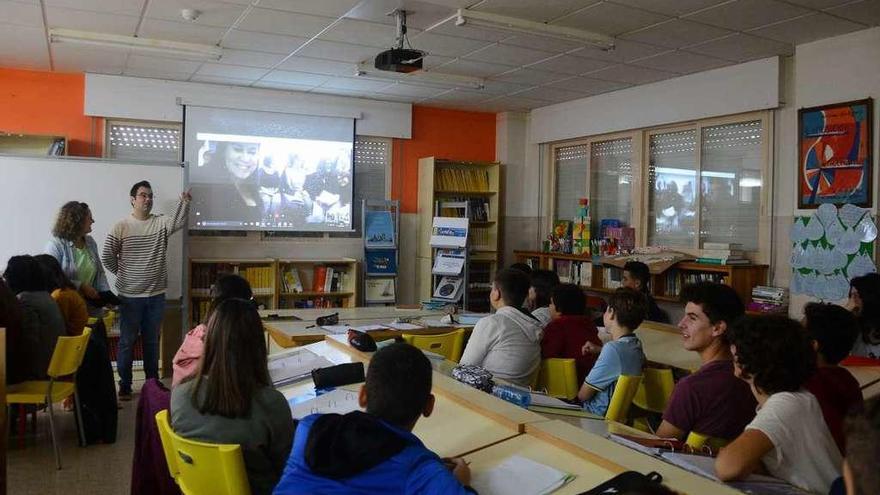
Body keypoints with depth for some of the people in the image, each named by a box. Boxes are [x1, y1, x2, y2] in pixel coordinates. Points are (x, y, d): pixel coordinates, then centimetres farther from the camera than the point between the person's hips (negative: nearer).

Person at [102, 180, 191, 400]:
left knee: (152, 341, 14)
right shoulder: (120, 227, -5)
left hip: (156, 295, 2)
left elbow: (178, 223, -19)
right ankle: (124, 385, 18)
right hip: (129, 296, -2)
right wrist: (123, 274, 3)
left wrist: (184, 202, -32)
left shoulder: (160, 222, 1)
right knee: (127, 341, 7)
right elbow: (107, 257, 0)